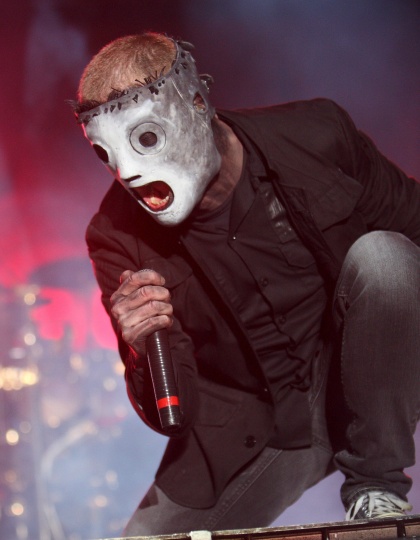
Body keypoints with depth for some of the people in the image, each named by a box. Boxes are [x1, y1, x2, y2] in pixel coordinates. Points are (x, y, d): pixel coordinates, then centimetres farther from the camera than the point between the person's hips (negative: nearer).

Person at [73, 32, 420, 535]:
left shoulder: (316, 134, -15)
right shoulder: (117, 238, -13)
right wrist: (147, 351, -32)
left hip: (365, 394, 0)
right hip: (255, 426, 0)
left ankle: (376, 481, -11)